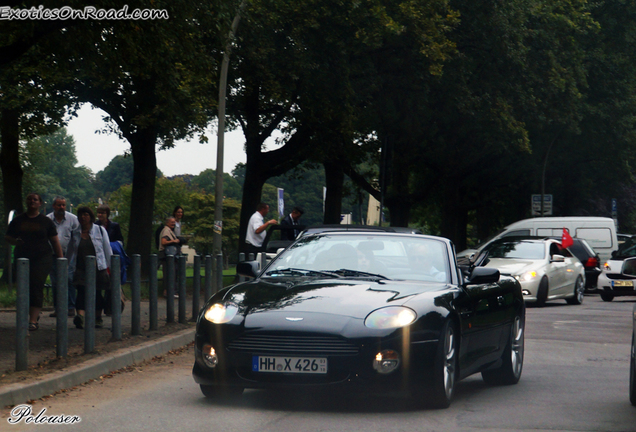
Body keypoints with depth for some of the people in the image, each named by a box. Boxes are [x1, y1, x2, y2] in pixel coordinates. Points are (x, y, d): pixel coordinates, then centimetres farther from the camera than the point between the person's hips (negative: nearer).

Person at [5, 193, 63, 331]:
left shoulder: (46, 221, 7)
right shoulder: (18, 220, 11)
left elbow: (55, 241, 8)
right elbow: (7, 237, 15)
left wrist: (60, 258, 2)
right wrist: (15, 241, -8)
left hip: (42, 259, -3)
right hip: (22, 258, 3)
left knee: (36, 288, -13)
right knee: (25, 289, 4)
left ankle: (33, 321, -16)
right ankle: (34, 314, 26)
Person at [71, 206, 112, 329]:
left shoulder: (100, 230, 5)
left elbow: (107, 249, 8)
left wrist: (109, 267, 5)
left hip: (98, 267, 0)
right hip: (81, 268, 0)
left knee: (97, 293, 7)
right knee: (81, 290, -18)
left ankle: (98, 318, 23)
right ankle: (80, 316, -35)